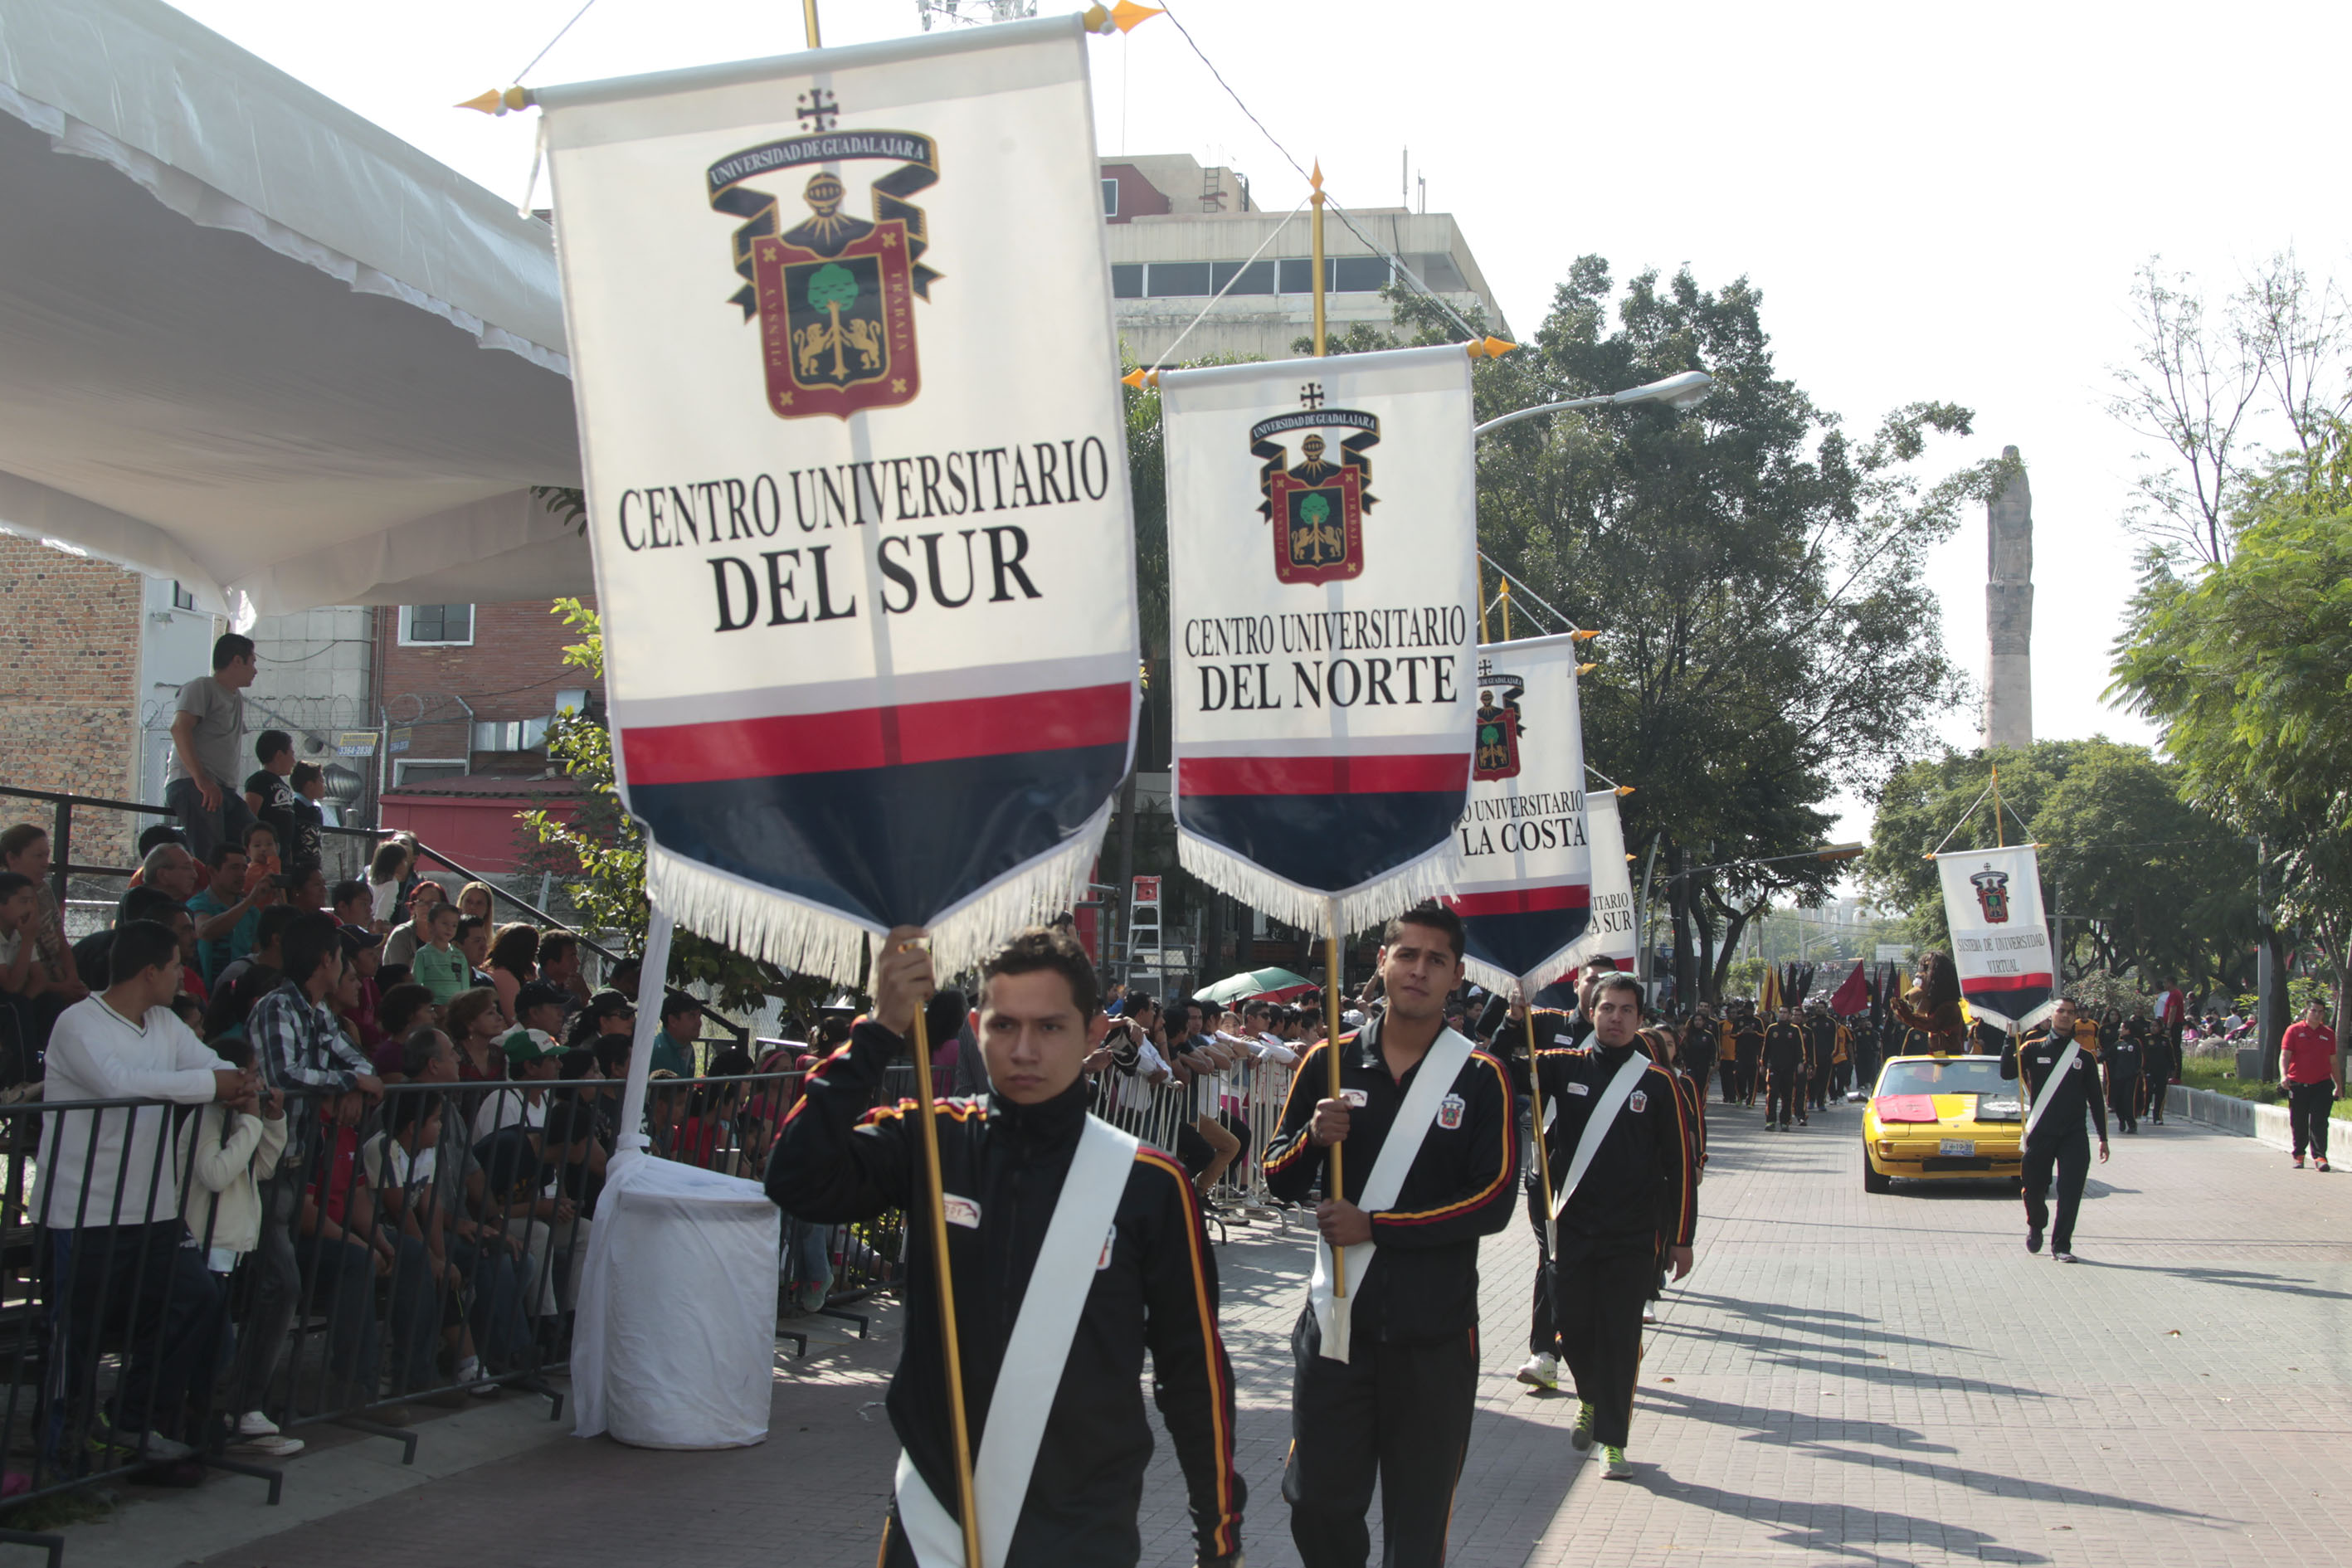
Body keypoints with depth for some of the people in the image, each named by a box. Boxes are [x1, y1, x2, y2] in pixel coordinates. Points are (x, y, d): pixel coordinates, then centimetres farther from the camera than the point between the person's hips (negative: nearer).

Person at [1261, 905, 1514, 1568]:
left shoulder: (1481, 1078, -3)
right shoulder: (1331, 1061, 3)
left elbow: (1493, 1202, -10)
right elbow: (1280, 1182, 7)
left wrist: (1373, 1225, -14)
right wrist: (1314, 1136, -15)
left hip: (1435, 1333, -2)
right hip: (1339, 1319, 2)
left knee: (1418, 1514, 9)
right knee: (1317, 1501, 4)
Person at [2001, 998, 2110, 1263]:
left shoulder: (2084, 1055, 8)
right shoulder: (2033, 1048, 4)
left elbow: (2095, 1099, 11)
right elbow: (2007, 1072, -11)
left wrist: (2103, 1138, 8)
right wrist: (2011, 1041, -19)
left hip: (2074, 1134, 1)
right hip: (2040, 1132, -1)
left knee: (2070, 1191, -8)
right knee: (2034, 1189, 6)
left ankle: (2061, 1245, -1)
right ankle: (2036, 1226, 36)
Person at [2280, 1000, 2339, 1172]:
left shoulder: (2328, 1034, 11)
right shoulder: (2294, 1030, 1)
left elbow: (2333, 1061, 19)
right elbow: (2285, 1055, -6)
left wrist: (2338, 1085, 19)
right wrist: (2284, 1075, -22)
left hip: (2322, 1085, 1)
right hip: (2298, 1085, -1)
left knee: (2319, 1123, -8)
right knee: (2298, 1124, 7)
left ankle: (2319, 1156, -8)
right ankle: (2298, 1155, 23)